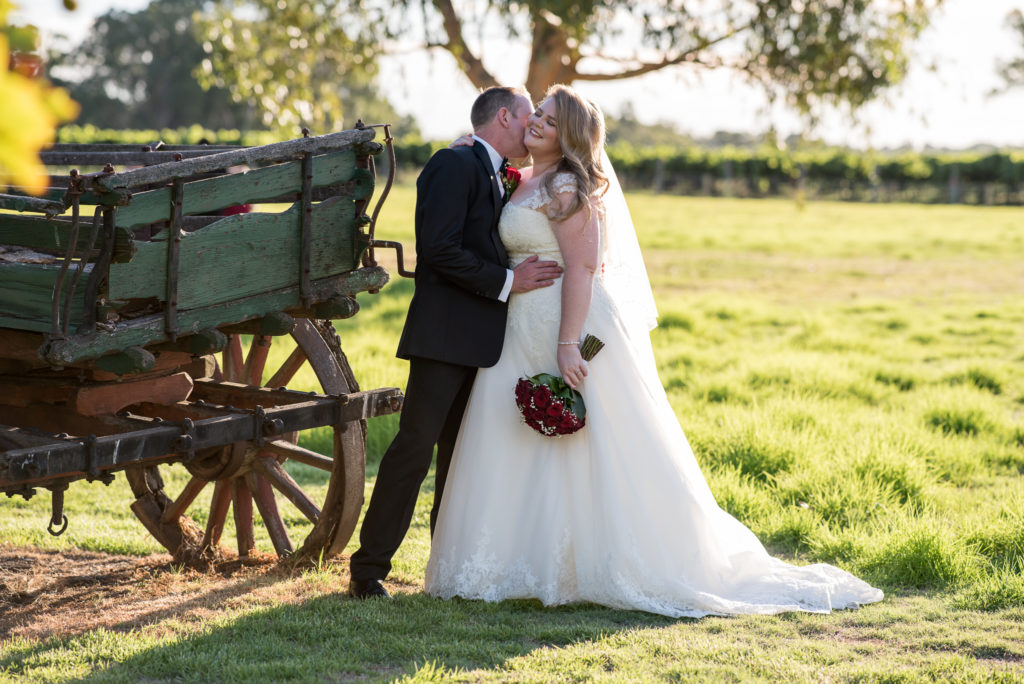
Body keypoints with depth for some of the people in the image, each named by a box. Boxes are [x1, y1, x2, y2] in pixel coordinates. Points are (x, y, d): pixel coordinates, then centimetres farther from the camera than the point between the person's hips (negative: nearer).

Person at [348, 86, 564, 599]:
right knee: (415, 447, -10)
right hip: (445, 335, -9)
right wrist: (506, 282, -16)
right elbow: (440, 250, -18)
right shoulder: (455, 165, -9)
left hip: (479, 340, 9)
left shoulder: (495, 178, 21)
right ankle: (368, 569, -4)